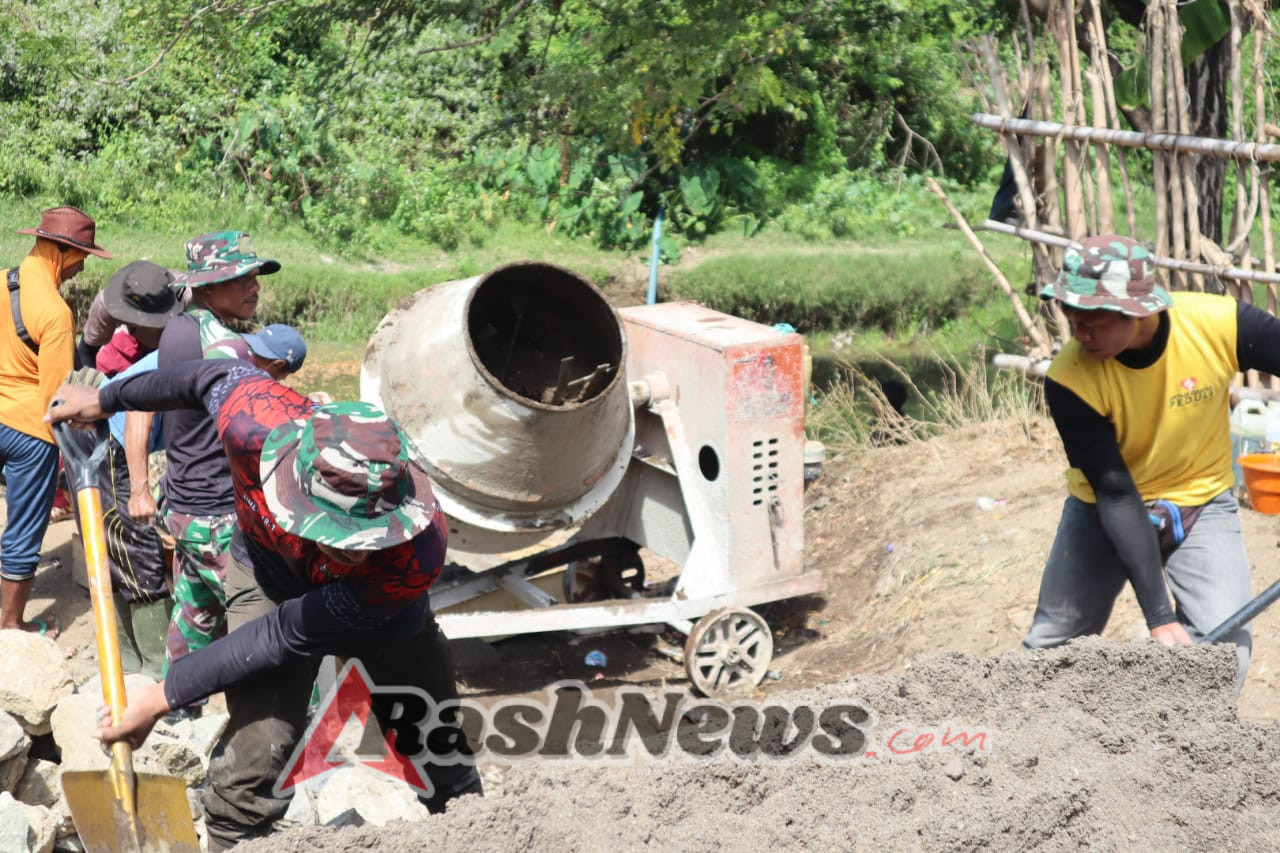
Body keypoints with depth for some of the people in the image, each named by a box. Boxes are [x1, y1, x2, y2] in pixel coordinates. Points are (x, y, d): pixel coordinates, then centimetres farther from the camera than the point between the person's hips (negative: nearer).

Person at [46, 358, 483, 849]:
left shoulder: (420, 554, -43)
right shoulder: (257, 425, -40)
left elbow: (288, 635, -33)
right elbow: (223, 375, -14)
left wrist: (165, 697, -27)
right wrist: (105, 399, 4)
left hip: (379, 603, 0)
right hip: (269, 576, 1)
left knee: (441, 754, 5)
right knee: (258, 746, -19)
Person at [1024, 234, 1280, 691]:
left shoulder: (1221, 324, -26)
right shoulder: (1070, 380, -26)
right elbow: (1115, 495, -25)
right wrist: (1159, 617, -28)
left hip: (1201, 502, 1)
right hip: (1104, 511, 0)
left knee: (1222, 650, -16)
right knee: (1049, 650, 3)